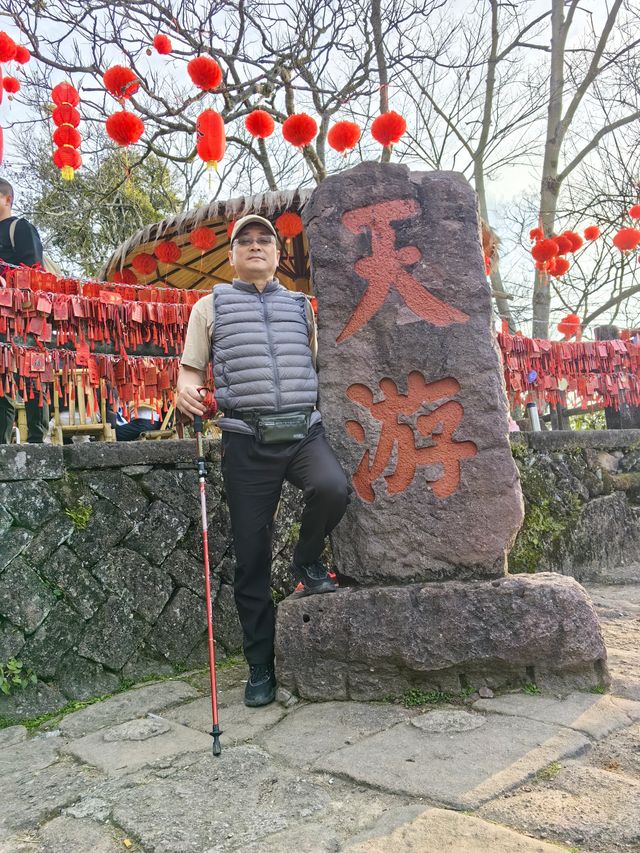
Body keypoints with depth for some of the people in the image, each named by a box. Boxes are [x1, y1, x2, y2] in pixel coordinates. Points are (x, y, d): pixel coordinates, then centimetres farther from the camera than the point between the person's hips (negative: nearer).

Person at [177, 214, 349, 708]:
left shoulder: (301, 306, 19)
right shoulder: (211, 306, 13)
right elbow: (192, 368, 10)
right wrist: (187, 390, -11)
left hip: (304, 430, 1)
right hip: (247, 439, -1)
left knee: (333, 488, -31)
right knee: (252, 556, 2)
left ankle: (308, 562, 2)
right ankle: (260, 667, 18)